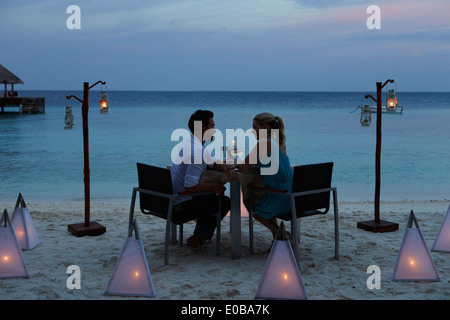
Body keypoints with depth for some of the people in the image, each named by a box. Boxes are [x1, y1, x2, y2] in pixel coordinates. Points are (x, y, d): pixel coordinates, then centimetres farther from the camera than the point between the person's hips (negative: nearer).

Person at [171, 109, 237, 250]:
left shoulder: (188, 142, 9)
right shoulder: (197, 151, -24)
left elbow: (214, 163, 17)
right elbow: (190, 186, -29)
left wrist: (227, 169, -5)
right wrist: (214, 186, -15)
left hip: (170, 199, 10)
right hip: (178, 206, -10)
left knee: (212, 196, 27)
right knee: (225, 202, 2)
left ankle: (200, 234, 32)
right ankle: (196, 239, 9)